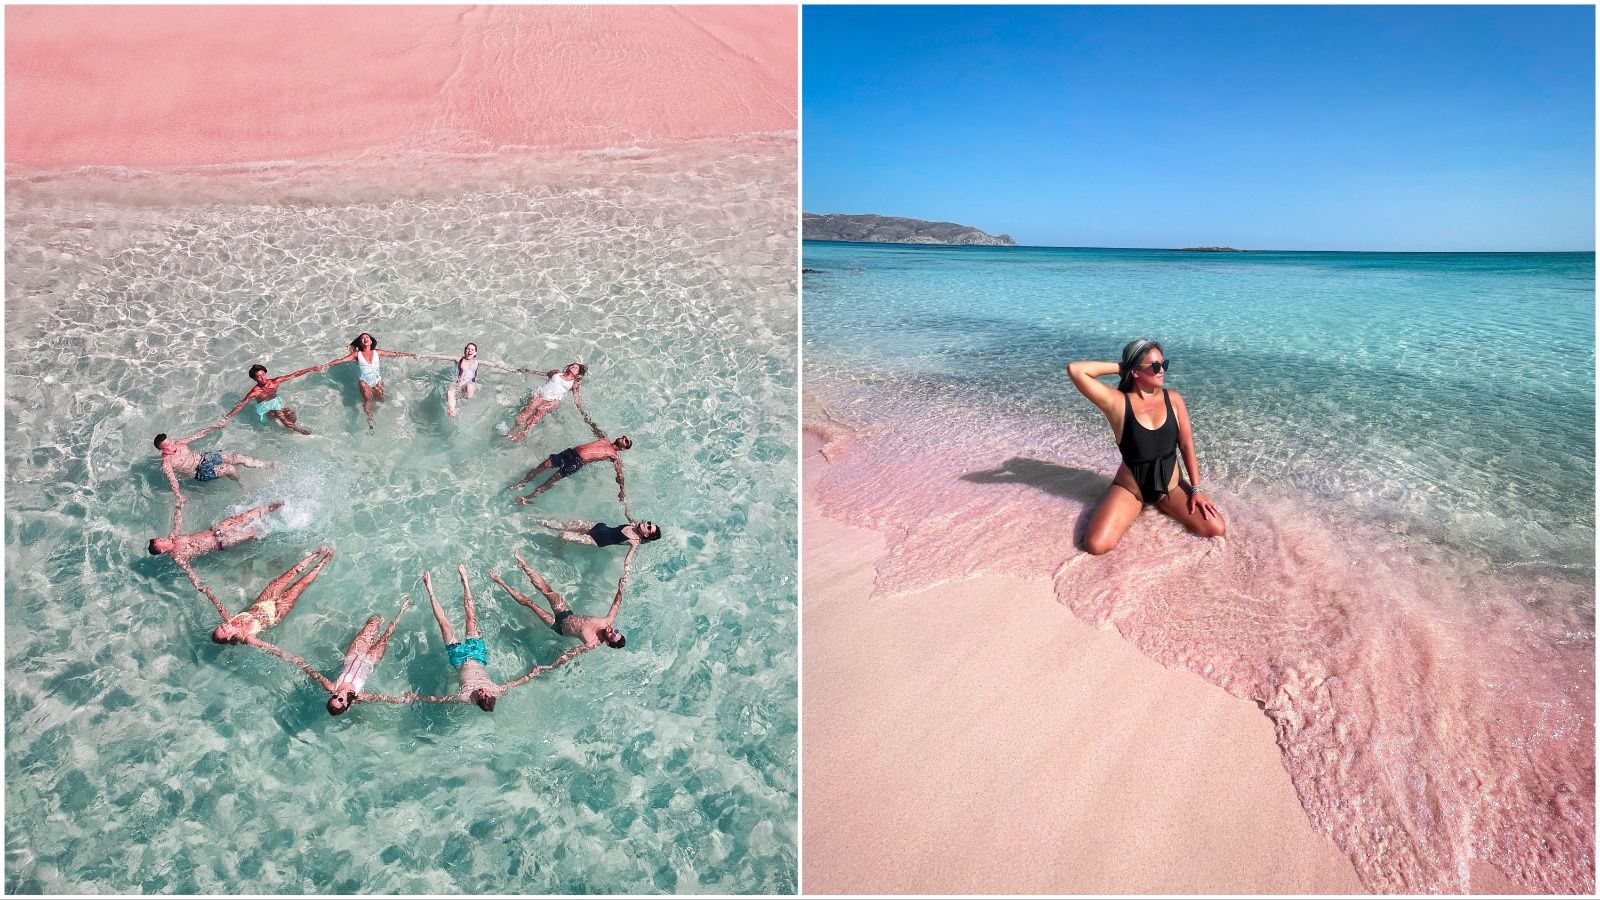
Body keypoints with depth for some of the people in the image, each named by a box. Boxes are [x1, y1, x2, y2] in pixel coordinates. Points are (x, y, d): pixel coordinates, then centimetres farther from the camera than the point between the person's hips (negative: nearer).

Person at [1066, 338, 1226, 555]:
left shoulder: (1173, 399, -4)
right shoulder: (1117, 403, -17)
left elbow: (1187, 444, 0)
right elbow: (1075, 369, -27)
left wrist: (1196, 489, -5)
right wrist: (1119, 367, -17)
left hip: (1170, 485, 3)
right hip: (1130, 488, -3)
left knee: (1217, 529, -12)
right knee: (1096, 545, -20)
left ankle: (1161, 503, 15)